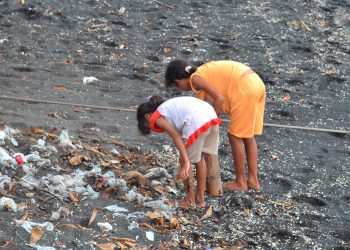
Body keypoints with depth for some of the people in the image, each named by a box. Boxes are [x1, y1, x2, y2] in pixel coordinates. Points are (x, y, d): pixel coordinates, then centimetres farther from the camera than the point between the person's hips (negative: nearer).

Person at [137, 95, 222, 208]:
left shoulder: (156, 118, 11)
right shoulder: (170, 107, 35)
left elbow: (176, 136, -5)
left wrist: (186, 162, -12)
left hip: (197, 122, -8)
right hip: (212, 116, 8)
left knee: (184, 161, 13)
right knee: (199, 158, 25)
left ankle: (190, 200, 24)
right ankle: (200, 199, 33)